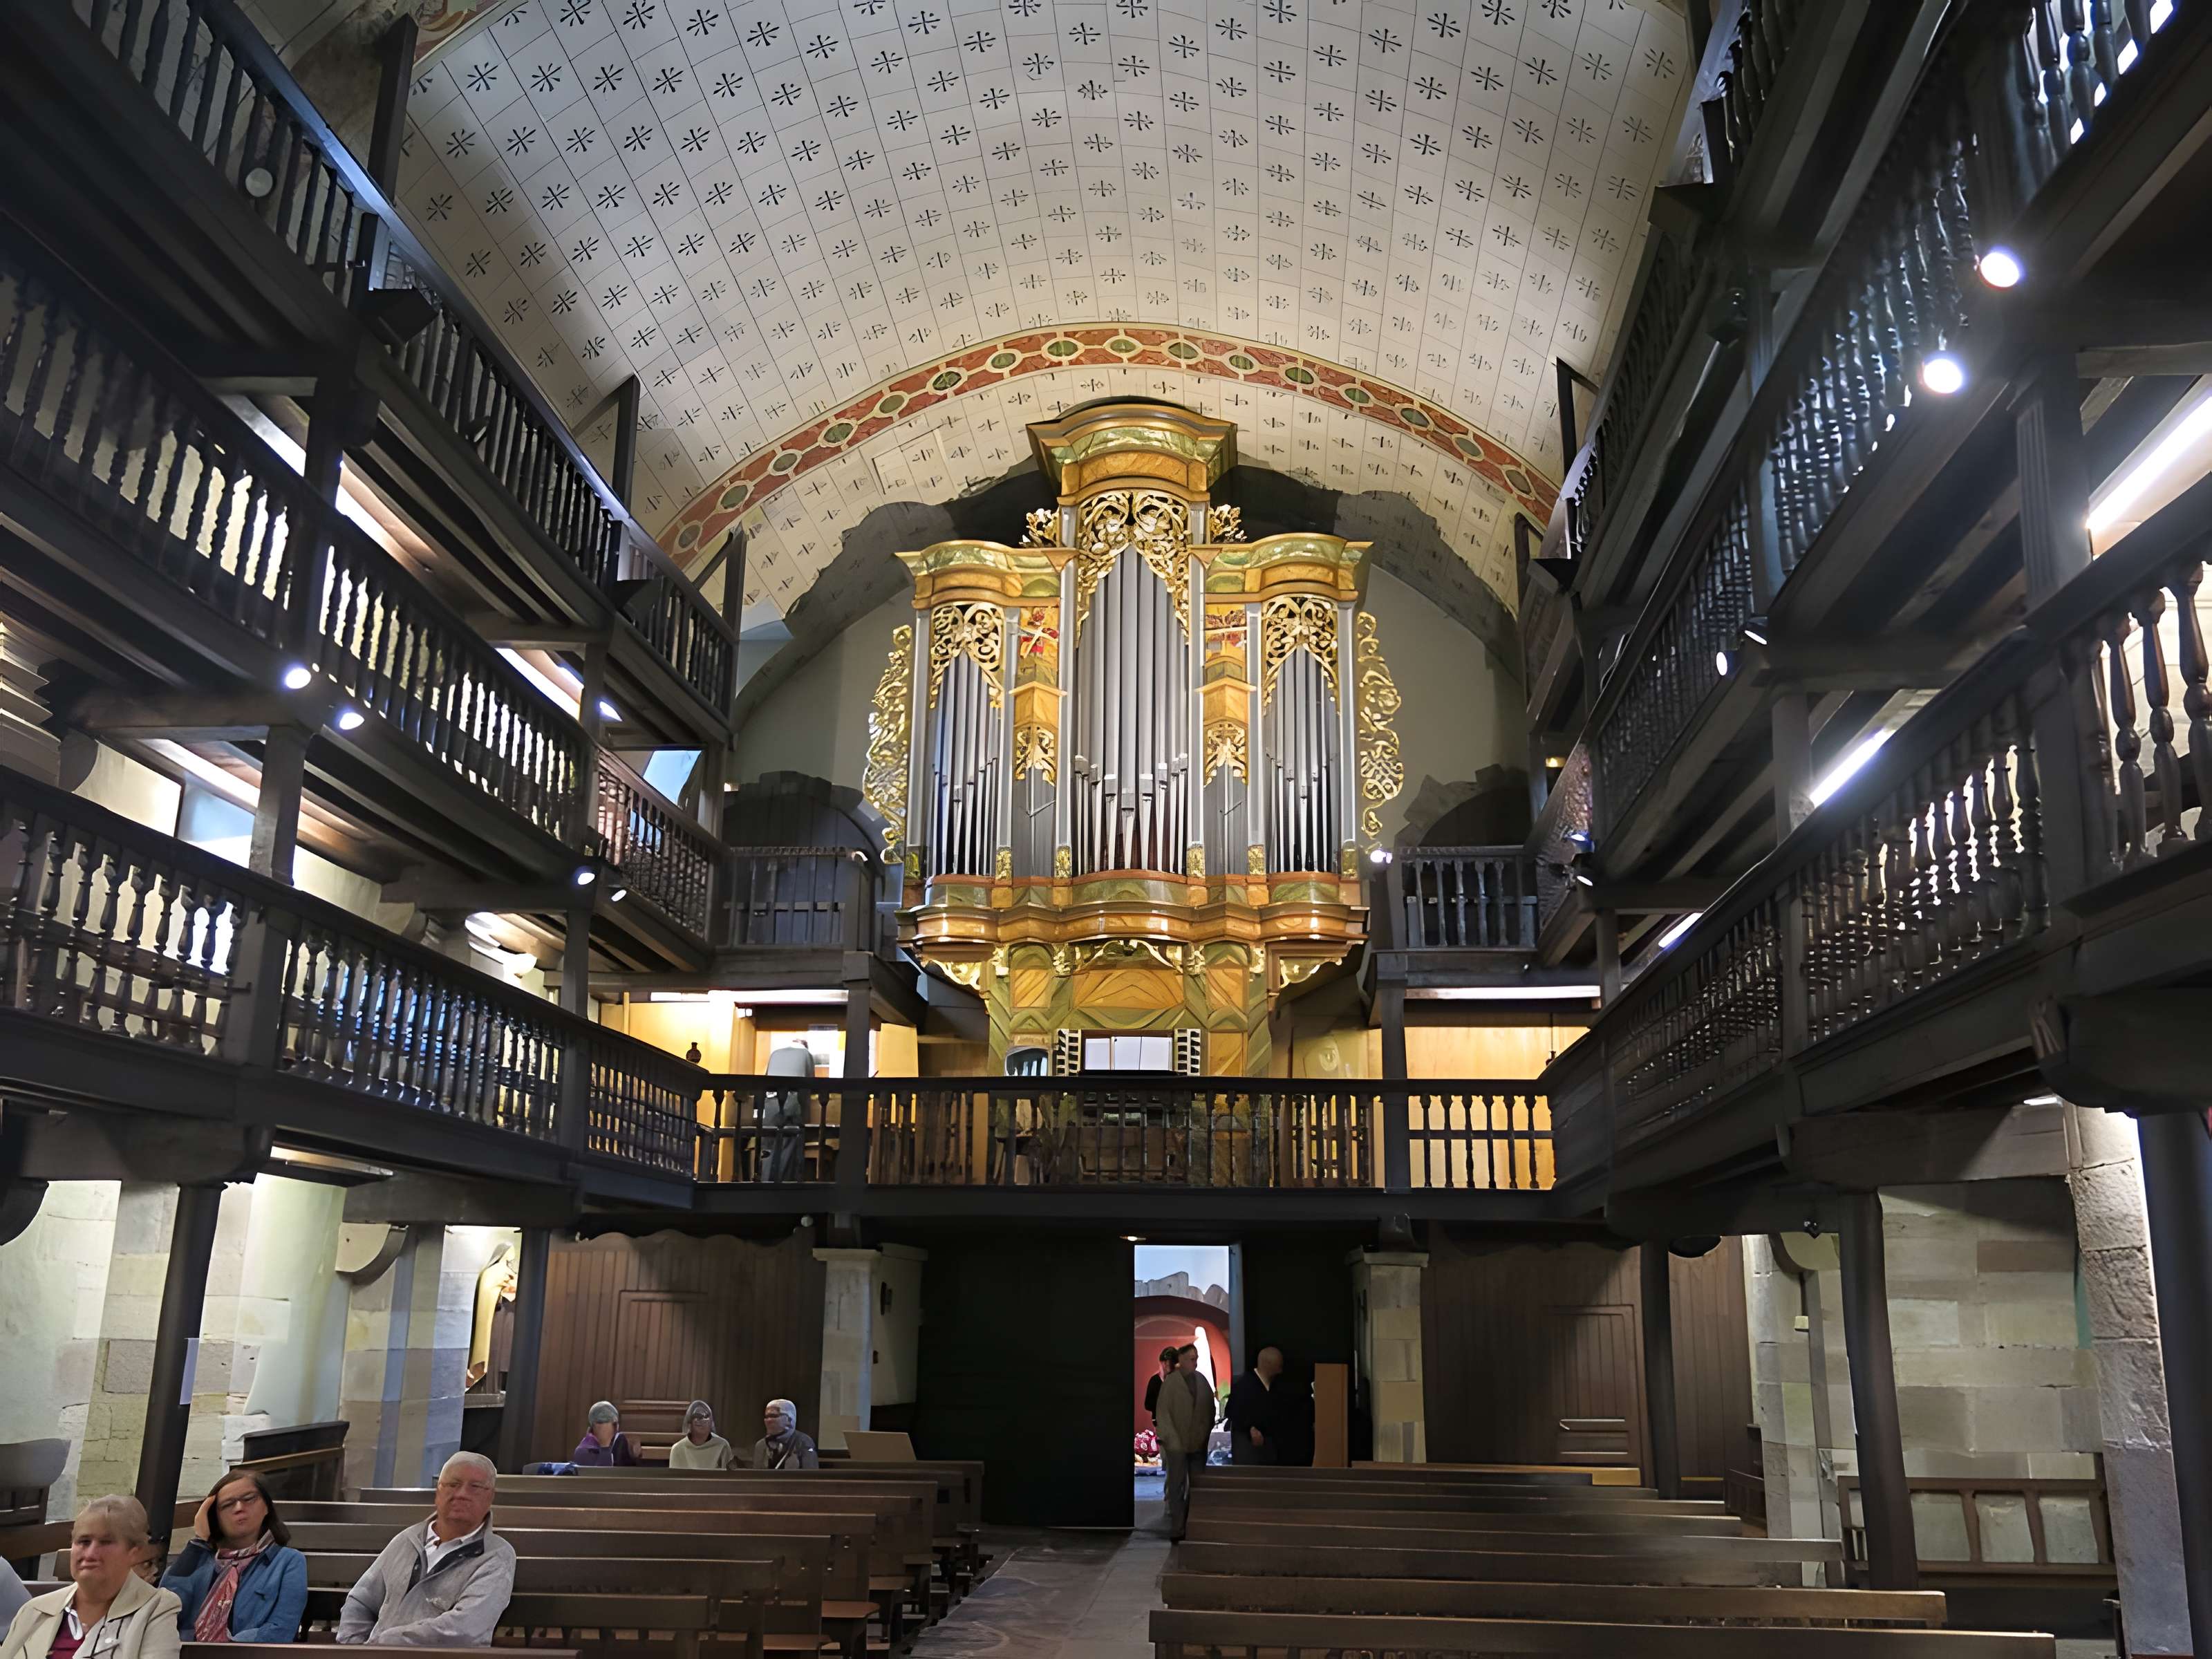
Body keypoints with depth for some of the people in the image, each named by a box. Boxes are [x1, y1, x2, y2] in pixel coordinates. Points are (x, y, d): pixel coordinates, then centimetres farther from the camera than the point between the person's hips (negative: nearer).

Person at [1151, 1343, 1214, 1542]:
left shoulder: (1202, 1381, 6)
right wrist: (1172, 1440, -11)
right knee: (1177, 1487, 1)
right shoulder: (1170, 1382, -5)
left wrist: (1206, 1434, 5)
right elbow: (1163, 1413, -5)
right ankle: (1176, 1530, 4)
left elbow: (1210, 1409, 12)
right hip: (1178, 1444, -4)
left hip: (1199, 1444, 4)